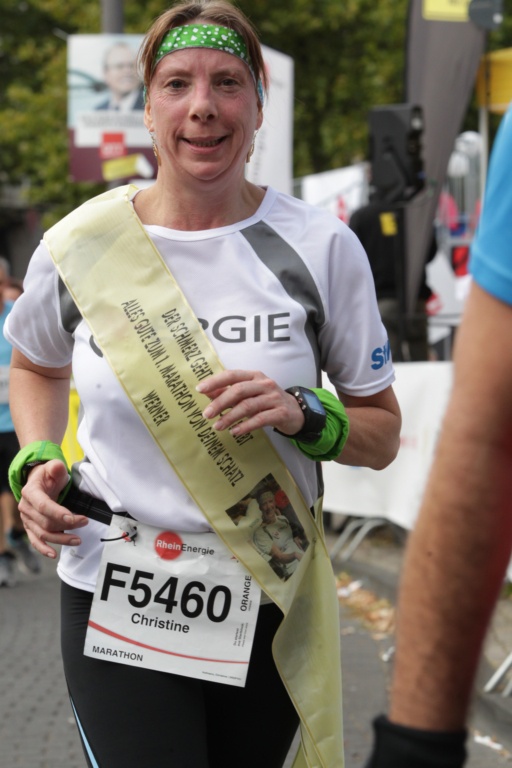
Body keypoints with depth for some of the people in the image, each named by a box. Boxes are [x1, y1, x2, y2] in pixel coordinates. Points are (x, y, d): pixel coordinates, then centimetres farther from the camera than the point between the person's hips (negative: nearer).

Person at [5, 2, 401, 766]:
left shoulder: (320, 247, -4)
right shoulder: (78, 246, -2)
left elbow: (383, 435, 3)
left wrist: (302, 415, -17)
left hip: (267, 611, 1)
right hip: (116, 609, 0)